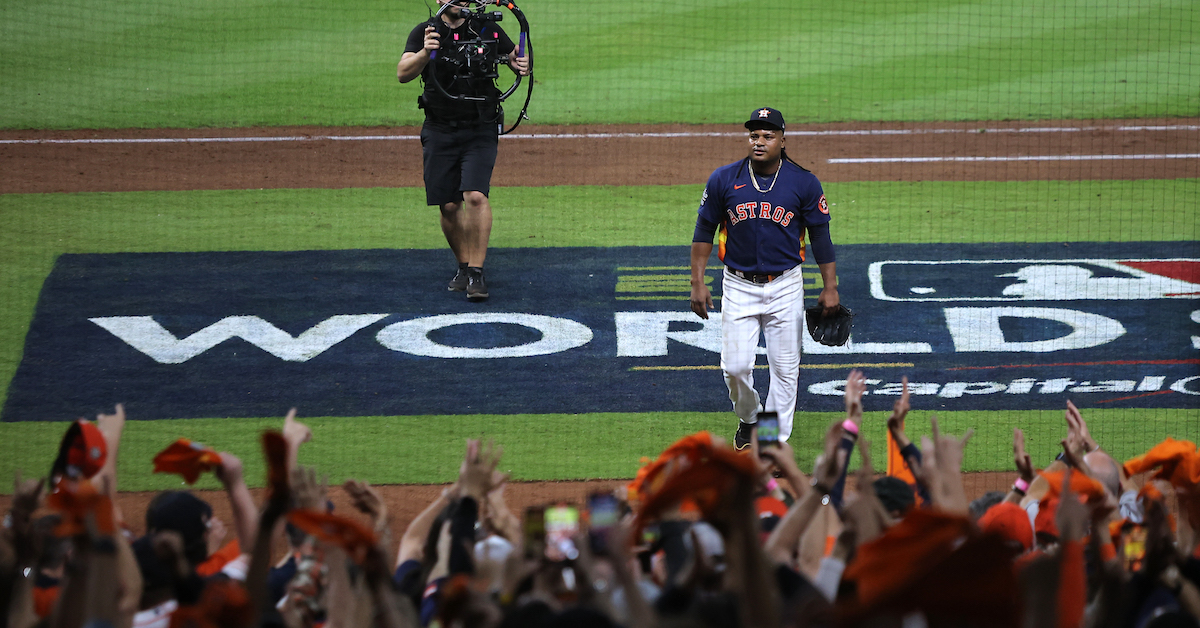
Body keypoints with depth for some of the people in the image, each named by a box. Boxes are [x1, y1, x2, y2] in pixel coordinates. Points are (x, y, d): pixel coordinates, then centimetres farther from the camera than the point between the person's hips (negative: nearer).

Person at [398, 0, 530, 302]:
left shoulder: (488, 30, 1)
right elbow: (403, 73, -14)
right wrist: (425, 53, -35)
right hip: (440, 132, 1)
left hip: (480, 131, -1)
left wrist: (522, 65, -12)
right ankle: (464, 266, 25)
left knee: (475, 196, -17)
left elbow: (517, 57, 14)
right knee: (449, 206, 4)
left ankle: (476, 272, -12)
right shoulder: (424, 33, -1)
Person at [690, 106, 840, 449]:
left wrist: (830, 288, -1)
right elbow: (704, 231, 5)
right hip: (739, 288, 0)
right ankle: (748, 418, 28)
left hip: (785, 288, 0)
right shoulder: (724, 180, -3)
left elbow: (820, 236, 2)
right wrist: (698, 282, 0)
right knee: (736, 366, -2)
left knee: (785, 368, 2)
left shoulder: (803, 183, -5)